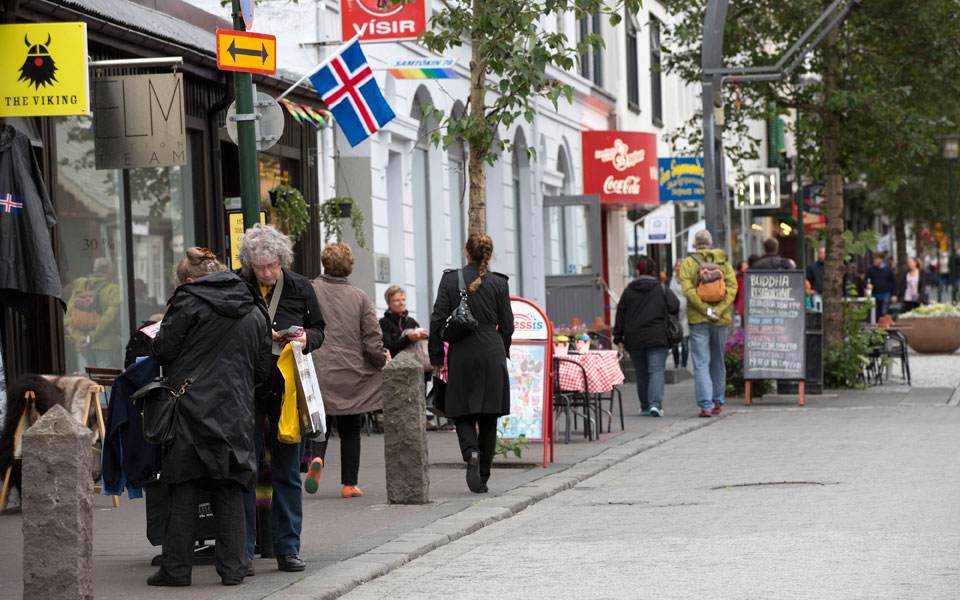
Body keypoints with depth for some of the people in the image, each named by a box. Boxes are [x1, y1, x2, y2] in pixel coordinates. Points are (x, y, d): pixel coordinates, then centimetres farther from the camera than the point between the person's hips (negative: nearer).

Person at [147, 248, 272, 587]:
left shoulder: (189, 303, -5)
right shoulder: (253, 311, 12)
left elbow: (162, 351, -5)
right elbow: (262, 370, 15)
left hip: (191, 408, -4)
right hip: (235, 413, 4)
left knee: (183, 489, 1)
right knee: (229, 490, 8)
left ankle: (176, 569, 2)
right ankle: (233, 568, 7)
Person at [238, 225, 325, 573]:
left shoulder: (300, 288, 4)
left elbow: (318, 329, 14)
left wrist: (307, 339, -8)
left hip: (287, 388, 2)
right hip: (247, 387, -2)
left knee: (287, 471, 7)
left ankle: (287, 549, 14)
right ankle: (242, 551, 4)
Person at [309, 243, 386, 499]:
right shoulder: (360, 297, -3)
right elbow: (372, 340, -3)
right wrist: (382, 361, 15)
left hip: (318, 372, 0)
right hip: (352, 374, 0)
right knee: (350, 430, 11)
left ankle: (317, 459, -15)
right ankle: (349, 484, 12)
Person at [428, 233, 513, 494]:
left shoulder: (450, 279, -1)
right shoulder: (499, 284, 0)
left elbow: (438, 319, -2)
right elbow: (506, 325, 3)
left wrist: (436, 357, 5)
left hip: (461, 354, 0)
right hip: (491, 353, 0)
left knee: (462, 412, 8)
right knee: (488, 416, 7)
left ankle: (471, 452, -21)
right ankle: (482, 476, 9)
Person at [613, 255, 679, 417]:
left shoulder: (629, 291, 4)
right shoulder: (662, 290, -1)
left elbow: (620, 315, 6)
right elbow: (675, 308, -5)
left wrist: (618, 337, 12)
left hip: (634, 340, 2)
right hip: (657, 338, -2)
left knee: (641, 373, 13)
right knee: (656, 370, -5)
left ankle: (645, 407, 18)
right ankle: (655, 404, -22)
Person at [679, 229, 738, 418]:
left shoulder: (688, 263, 0)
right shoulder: (723, 261, 7)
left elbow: (688, 289, -13)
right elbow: (732, 287, -4)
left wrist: (706, 310, -15)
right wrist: (718, 310, -11)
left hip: (698, 318, -3)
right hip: (721, 319, 3)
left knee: (701, 363, -4)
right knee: (718, 361, 16)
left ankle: (706, 405, -13)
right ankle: (717, 402, 23)